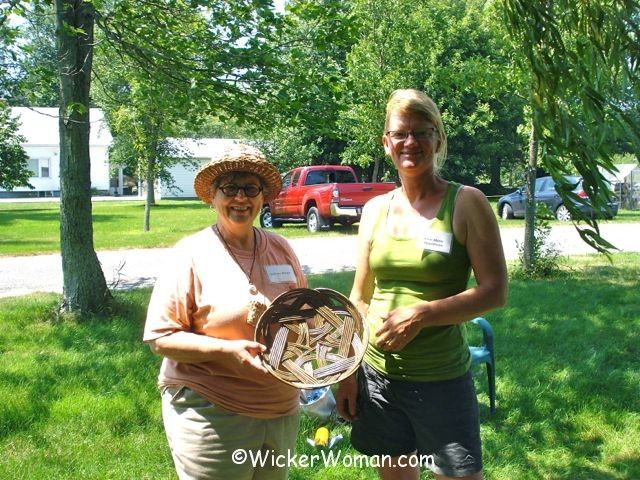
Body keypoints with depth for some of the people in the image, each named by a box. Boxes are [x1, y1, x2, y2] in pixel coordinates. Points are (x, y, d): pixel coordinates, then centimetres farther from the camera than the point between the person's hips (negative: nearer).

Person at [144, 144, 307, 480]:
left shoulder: (280, 249, 4)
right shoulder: (192, 253, -11)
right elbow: (160, 337, -12)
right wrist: (226, 350, -24)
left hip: (282, 411, 5)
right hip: (211, 415, -5)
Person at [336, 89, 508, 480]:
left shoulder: (466, 203, -7)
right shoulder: (376, 209, 6)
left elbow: (496, 290, -10)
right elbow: (359, 297, 11)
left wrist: (421, 315, -19)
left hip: (442, 377, -4)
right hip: (377, 373, 4)